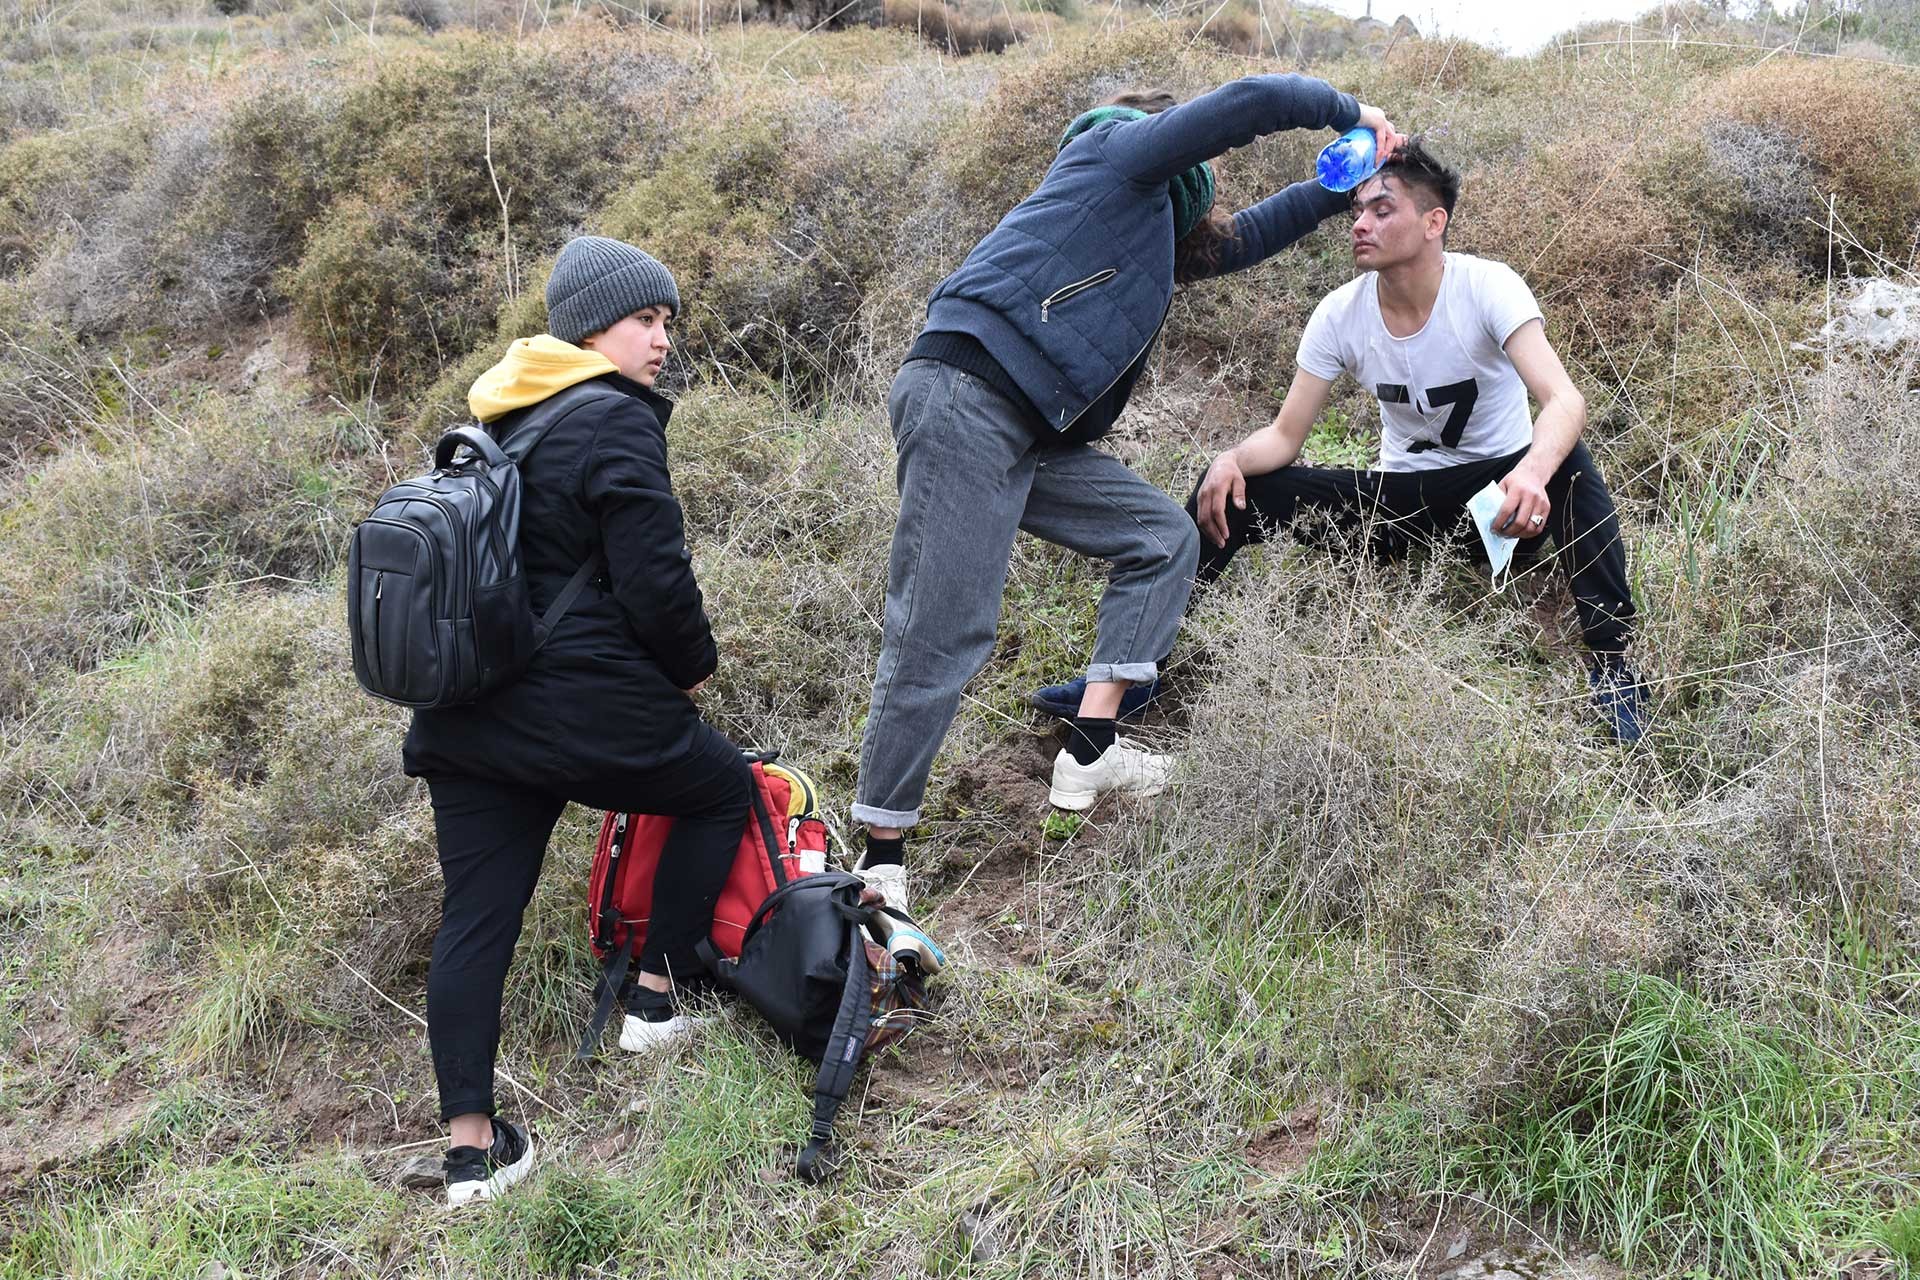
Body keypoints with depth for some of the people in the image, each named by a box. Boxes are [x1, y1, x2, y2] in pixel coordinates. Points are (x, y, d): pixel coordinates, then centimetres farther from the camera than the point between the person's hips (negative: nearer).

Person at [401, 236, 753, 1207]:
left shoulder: (500, 422, 16)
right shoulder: (617, 423, -11)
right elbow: (656, 581, -16)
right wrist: (693, 670, 4)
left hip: (465, 719, 8)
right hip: (580, 710, -7)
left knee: (475, 918, 8)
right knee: (723, 788, 18)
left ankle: (469, 1145, 10)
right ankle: (655, 997, 20)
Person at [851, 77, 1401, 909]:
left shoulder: (1163, 234, 32)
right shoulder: (1121, 146, 8)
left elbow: (1246, 237, 44)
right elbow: (1252, 102, 0)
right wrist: (1348, 112, 15)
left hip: (1032, 436, 10)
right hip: (964, 396, -10)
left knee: (1162, 538, 10)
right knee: (943, 632, -12)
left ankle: (1088, 755, 6)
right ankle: (881, 860, -8)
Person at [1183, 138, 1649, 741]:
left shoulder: (1487, 287, -21)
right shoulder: (1339, 315, -10)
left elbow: (1564, 400, -34)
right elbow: (1284, 435, -6)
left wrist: (1532, 472, -56)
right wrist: (1231, 460, -30)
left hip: (1496, 487, -3)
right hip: (1398, 498, 3)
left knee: (1568, 464, -37)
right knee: (1233, 489, -16)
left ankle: (1611, 663, -25)